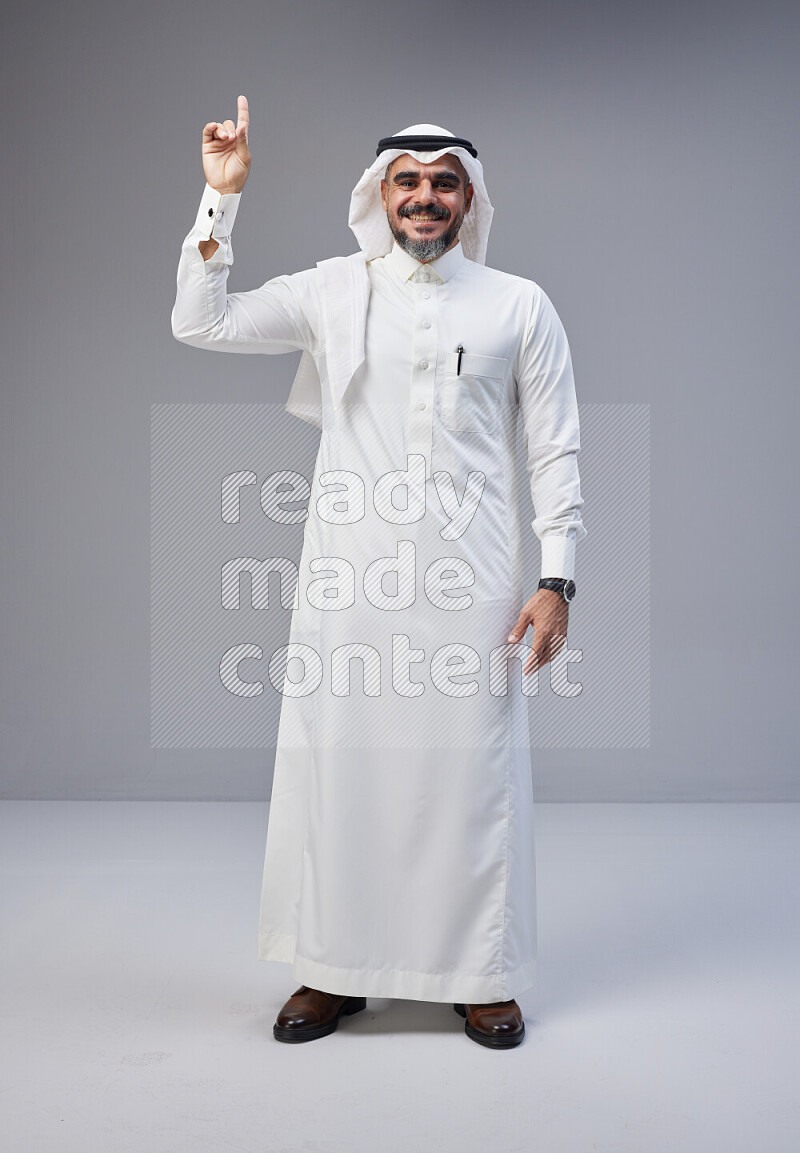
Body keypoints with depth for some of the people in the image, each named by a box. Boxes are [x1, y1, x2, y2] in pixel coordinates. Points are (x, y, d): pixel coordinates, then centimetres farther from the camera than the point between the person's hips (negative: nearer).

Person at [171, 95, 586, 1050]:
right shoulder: (330, 292, 9)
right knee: (336, 765, 5)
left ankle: (481, 976, 21)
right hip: (349, 578, 1)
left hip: (471, 580, -1)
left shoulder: (520, 307, 7)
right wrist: (222, 195, -1)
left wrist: (556, 581, -2)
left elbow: (555, 453, 5)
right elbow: (199, 323, 5)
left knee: (472, 772, 3)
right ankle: (336, 971, 22)